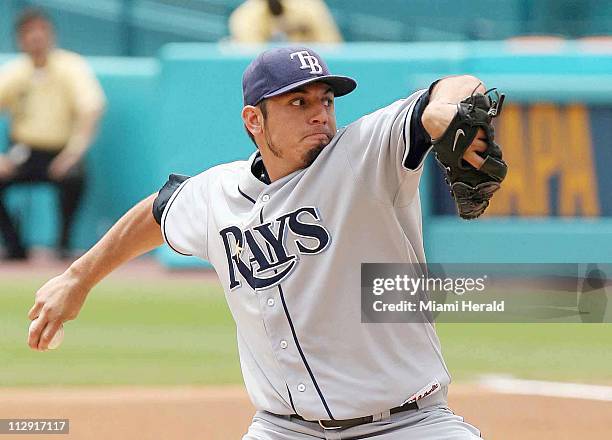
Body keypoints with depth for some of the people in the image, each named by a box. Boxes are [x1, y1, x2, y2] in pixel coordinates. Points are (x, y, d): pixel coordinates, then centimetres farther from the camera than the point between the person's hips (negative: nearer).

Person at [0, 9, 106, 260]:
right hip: (23, 152, 3)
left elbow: (91, 110, -19)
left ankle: (64, 243, -15)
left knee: (73, 177, -36)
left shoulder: (72, 67, -7)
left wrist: (75, 150, -35)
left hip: (60, 152, -3)